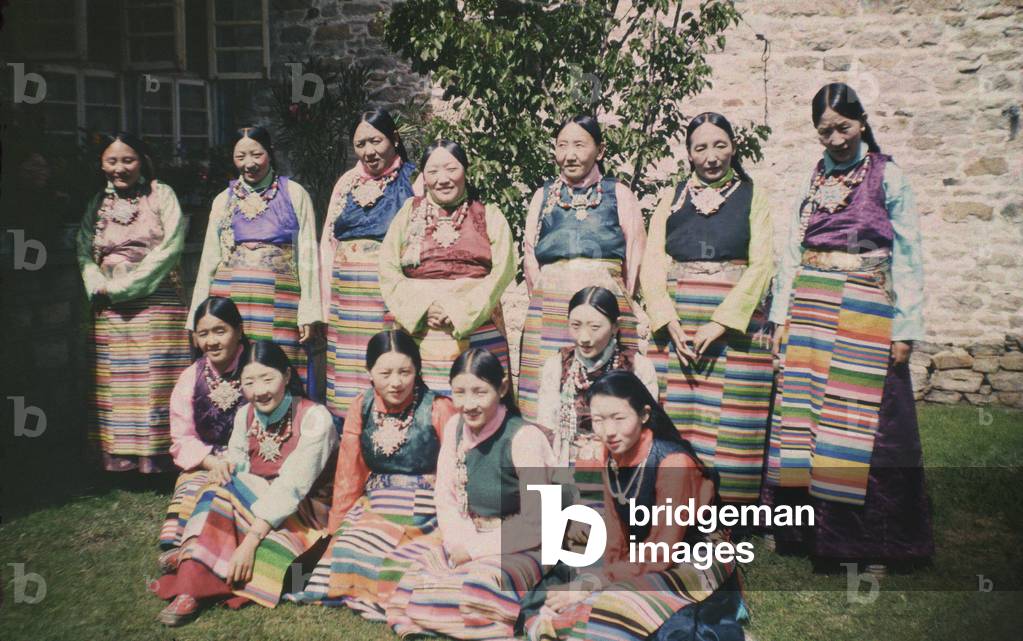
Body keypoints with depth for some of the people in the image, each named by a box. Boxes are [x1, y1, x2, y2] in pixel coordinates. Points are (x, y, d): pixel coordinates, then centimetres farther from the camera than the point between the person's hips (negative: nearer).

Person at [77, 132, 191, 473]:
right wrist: (98, 286, -11)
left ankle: (158, 462, -1)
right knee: (114, 387, 3)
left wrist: (124, 285, -11)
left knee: (155, 385, -6)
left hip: (157, 305, -4)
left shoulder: (161, 195, 3)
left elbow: (170, 246, -8)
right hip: (110, 313, 4)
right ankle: (118, 462, 9)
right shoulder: (98, 204, 15)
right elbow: (84, 253, 10)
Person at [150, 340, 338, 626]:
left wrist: (251, 539, -33)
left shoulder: (315, 418, -17)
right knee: (219, 492, -25)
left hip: (304, 513, -5)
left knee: (225, 495, -27)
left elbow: (292, 486, -26)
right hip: (255, 501, 5)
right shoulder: (245, 415, 2)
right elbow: (237, 469, 5)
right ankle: (190, 591, -34)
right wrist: (226, 470, -20)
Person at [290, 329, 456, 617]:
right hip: (374, 504, 4)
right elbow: (348, 476, 11)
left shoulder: (437, 409, -8)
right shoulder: (361, 408, 5)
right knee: (345, 546, -21)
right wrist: (336, 530, 12)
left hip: (423, 510, -4)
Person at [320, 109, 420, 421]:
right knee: (348, 380, 6)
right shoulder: (347, 182, 15)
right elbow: (327, 242, 16)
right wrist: (326, 302, 9)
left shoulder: (414, 182, 2)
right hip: (347, 298, 4)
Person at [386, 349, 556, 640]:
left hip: (515, 549, -6)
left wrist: (475, 550, -15)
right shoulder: (455, 427, 1)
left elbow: (534, 527, -18)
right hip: (465, 542, 6)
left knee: (474, 586, -33)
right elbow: (446, 498, 6)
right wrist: (459, 544, -12)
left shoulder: (524, 438, -19)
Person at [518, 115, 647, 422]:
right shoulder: (544, 196, 18)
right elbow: (530, 258, 16)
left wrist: (617, 303, 6)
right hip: (549, 313, 2)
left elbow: (635, 257, 10)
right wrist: (546, 302, 7)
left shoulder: (618, 195, 11)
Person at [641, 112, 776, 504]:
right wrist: (670, 323, -10)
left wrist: (720, 324, -14)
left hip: (734, 322, -2)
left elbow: (761, 265, -3)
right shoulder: (673, 199, 15)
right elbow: (652, 264, 5)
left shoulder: (753, 197, 9)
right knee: (674, 421, -1)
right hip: (674, 322, 2)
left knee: (729, 422, -4)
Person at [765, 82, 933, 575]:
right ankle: (818, 528, 18)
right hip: (810, 312, 4)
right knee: (805, 417, 5)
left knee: (863, 423, -2)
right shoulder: (812, 179, 11)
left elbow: (908, 256, -2)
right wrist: (781, 316, 7)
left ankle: (873, 542, 9)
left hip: (865, 313, -4)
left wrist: (905, 328, -7)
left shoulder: (887, 177, -1)